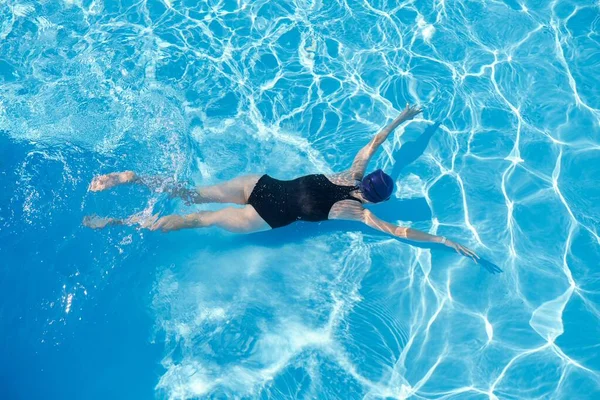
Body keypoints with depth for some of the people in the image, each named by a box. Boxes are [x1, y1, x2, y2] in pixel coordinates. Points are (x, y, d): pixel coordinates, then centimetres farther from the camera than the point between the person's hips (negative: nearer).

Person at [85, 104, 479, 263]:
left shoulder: (352, 174, 6)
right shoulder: (357, 212, -7)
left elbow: (375, 142, 17)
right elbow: (401, 232, -7)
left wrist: (401, 118, 27)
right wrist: (446, 241, 0)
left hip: (261, 183, 5)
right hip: (269, 216, -5)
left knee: (193, 195, 8)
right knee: (198, 220, -2)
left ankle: (131, 177, 1)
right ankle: (119, 221, -1)